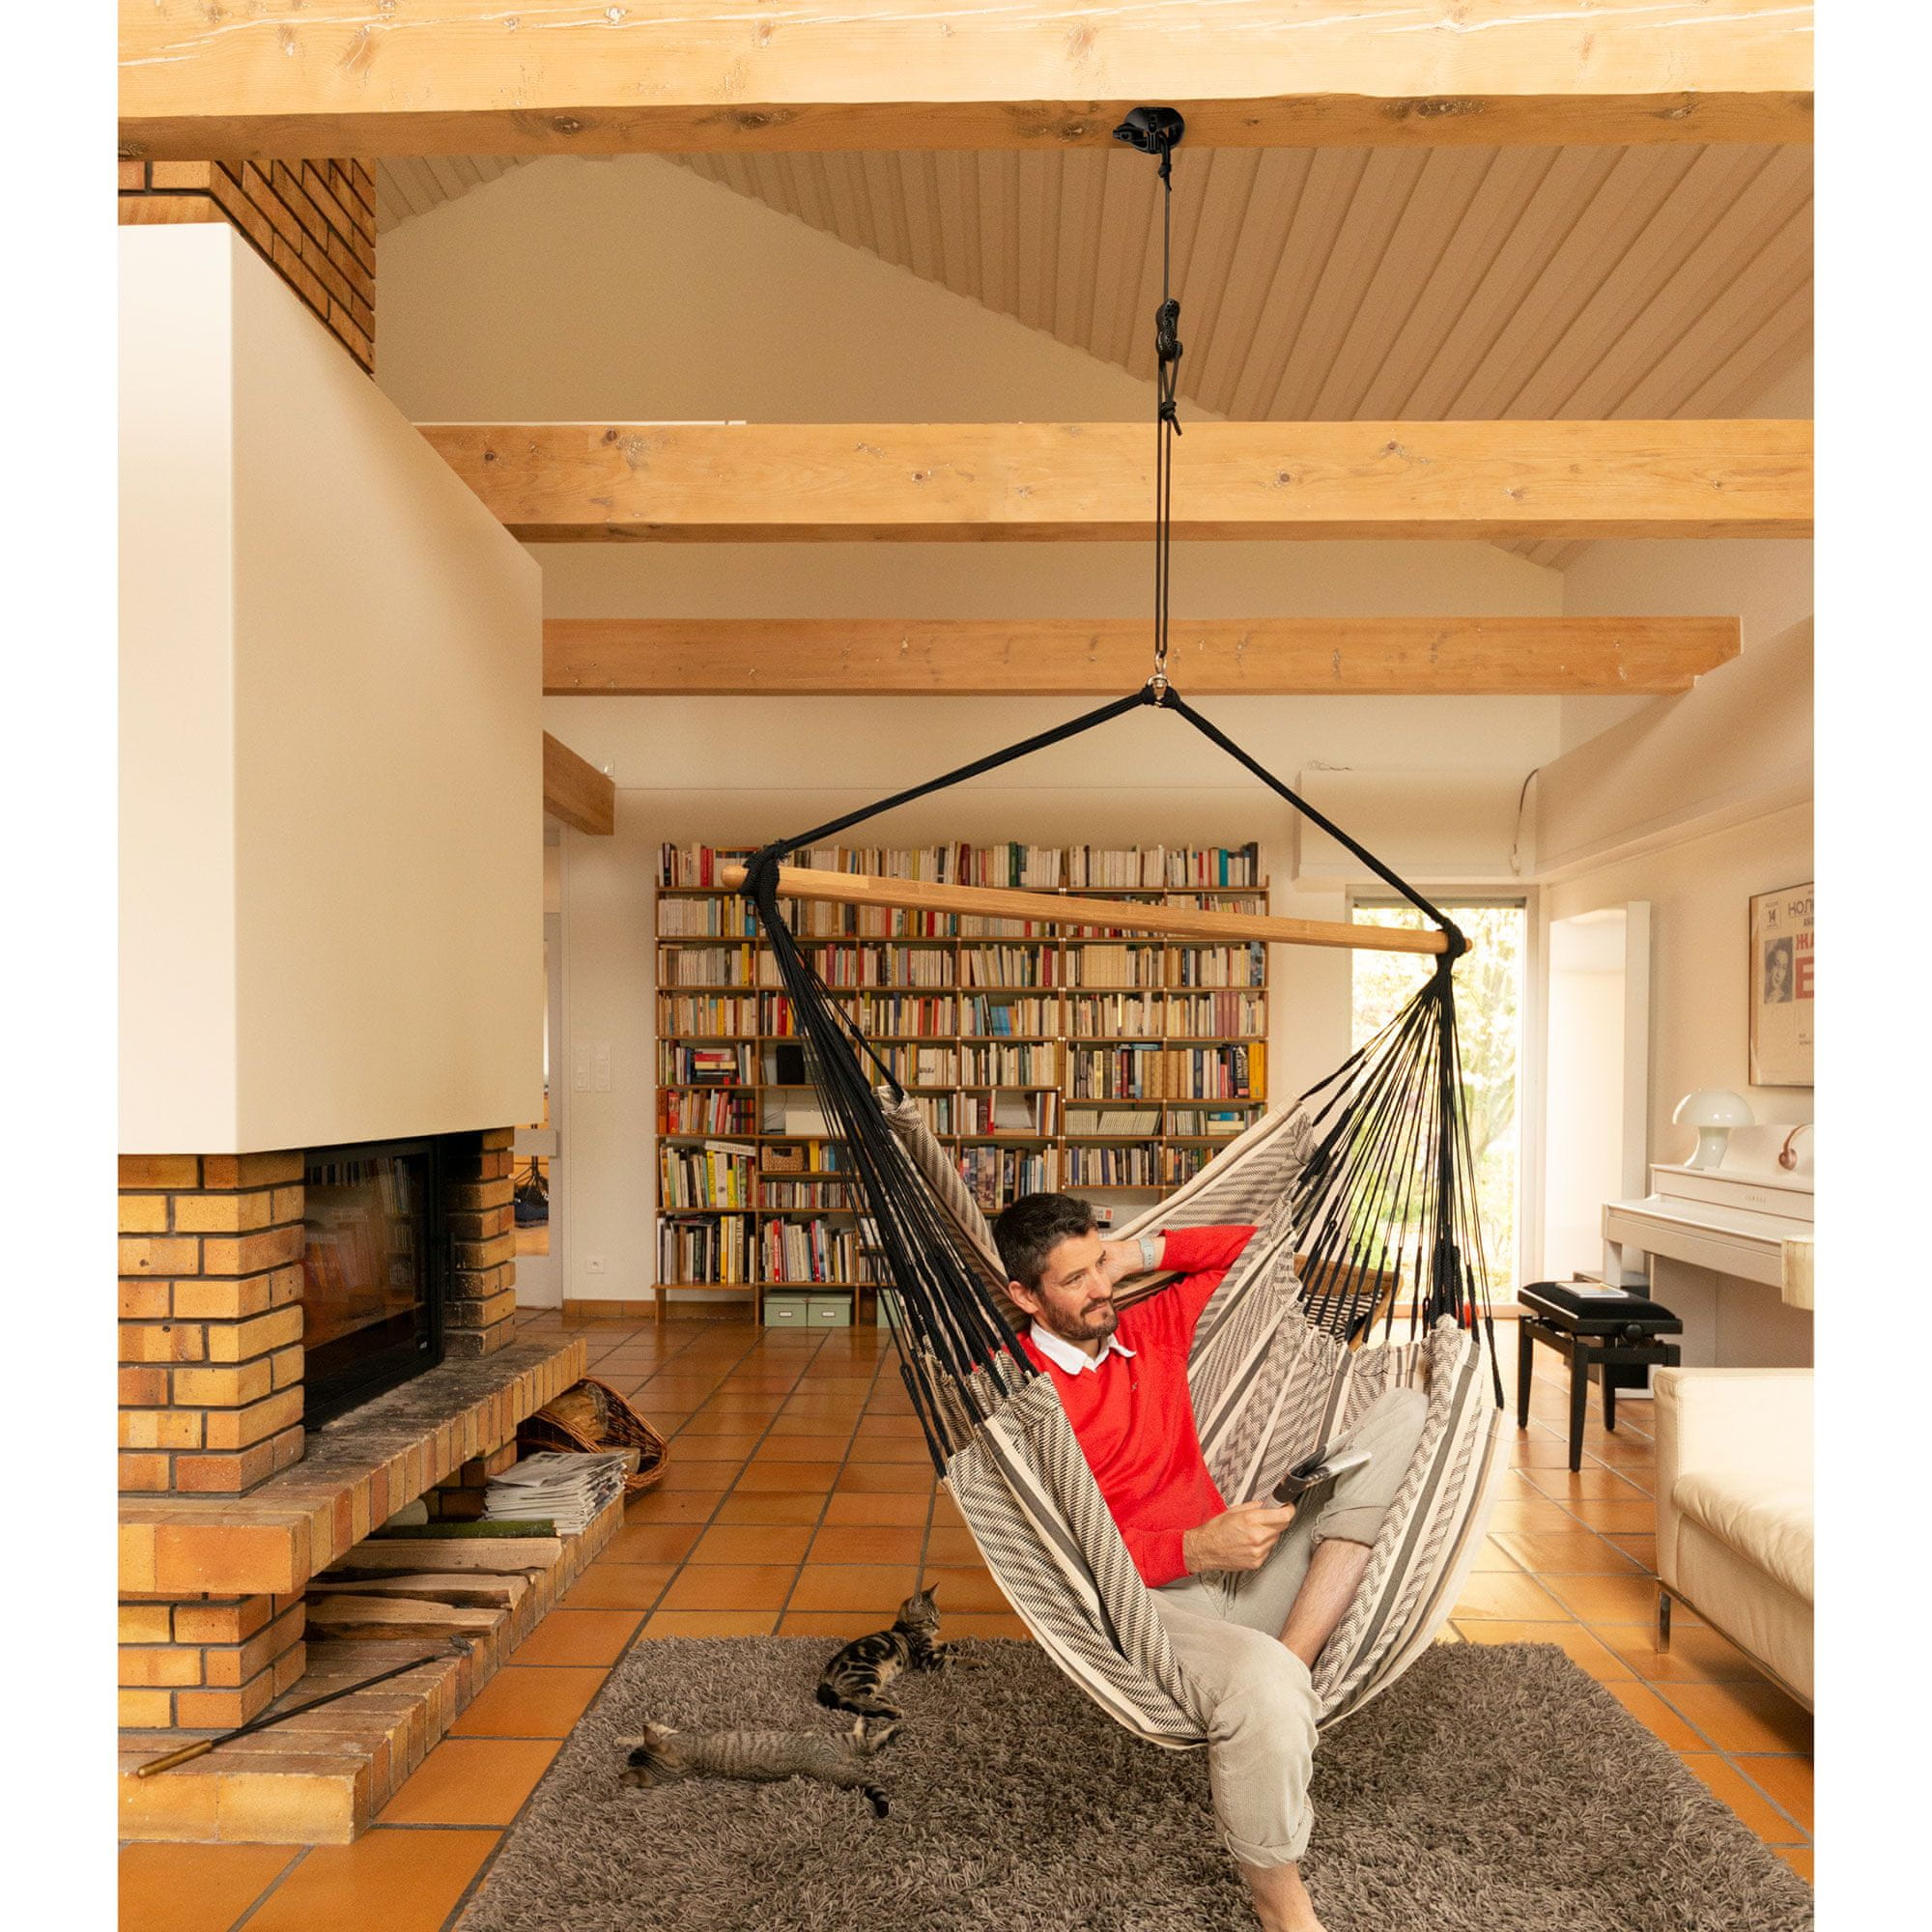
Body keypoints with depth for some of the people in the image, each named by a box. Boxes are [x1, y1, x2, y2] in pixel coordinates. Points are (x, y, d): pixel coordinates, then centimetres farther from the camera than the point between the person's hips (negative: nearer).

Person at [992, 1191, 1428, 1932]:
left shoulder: (1149, 1329, 11)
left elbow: (1252, 1249, 19)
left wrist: (1142, 1252, 5)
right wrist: (1200, 1548, -26)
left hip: (1235, 1562, 7)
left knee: (1402, 1410, -4)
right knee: (1263, 1682, -42)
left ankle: (1296, 1654, -17)